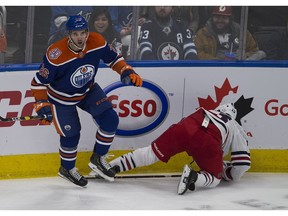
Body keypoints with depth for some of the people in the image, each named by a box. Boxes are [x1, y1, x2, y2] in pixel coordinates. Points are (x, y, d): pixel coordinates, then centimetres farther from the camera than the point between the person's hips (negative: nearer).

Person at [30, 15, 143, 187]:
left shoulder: (97, 42, -22)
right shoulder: (56, 55, -35)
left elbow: (113, 58, -2)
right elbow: (39, 82, -24)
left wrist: (128, 72, -16)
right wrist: (42, 105, -32)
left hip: (88, 90, 5)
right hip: (62, 97, -5)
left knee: (110, 120, -5)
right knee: (71, 134, 0)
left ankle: (98, 159, 16)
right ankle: (67, 169, 30)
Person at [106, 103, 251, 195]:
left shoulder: (210, 112, 43)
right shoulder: (238, 131, 32)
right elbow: (243, 162, 26)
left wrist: (221, 164, 60)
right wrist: (230, 175, 43)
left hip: (186, 125, 3)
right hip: (208, 140, -3)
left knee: (153, 152, 12)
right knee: (214, 178, 11)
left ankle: (109, 167, 2)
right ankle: (194, 177, -22)